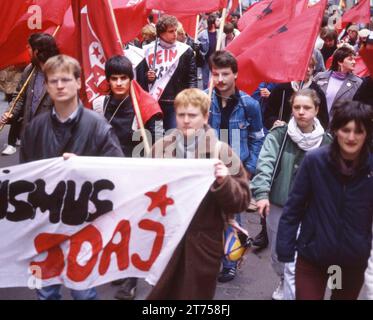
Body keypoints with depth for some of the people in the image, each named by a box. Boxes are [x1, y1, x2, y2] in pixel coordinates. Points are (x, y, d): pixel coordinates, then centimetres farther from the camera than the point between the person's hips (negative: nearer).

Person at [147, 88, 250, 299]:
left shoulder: (221, 152, -6)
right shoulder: (161, 148, 1)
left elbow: (242, 201, -7)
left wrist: (223, 182, -23)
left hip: (204, 242, -2)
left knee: (197, 294, 14)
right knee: (160, 294, 17)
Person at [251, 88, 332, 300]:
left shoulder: (326, 142, -2)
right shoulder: (278, 135, -5)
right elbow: (265, 164, -18)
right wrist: (262, 193, -33)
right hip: (277, 205, 2)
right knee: (277, 256, 20)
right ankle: (285, 286, 49)